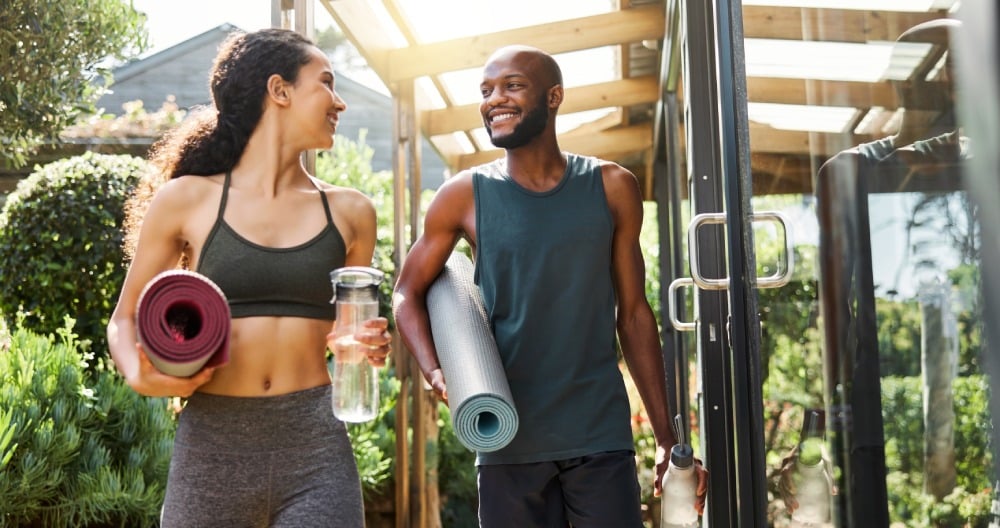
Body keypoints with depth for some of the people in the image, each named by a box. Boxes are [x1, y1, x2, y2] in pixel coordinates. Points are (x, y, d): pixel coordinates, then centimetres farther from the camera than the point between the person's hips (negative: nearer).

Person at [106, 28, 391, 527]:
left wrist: (366, 348, -1)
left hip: (317, 447, 2)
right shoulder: (186, 200, 1)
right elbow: (125, 319, 10)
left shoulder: (349, 212, 8)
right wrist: (141, 378, -10)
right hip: (211, 444, -1)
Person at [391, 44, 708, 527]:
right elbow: (408, 292, 9)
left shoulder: (611, 188, 4)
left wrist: (667, 439, 6)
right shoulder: (465, 196, 1)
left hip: (601, 437, 1)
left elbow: (633, 314, 8)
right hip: (507, 442, 0)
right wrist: (435, 370, -12)